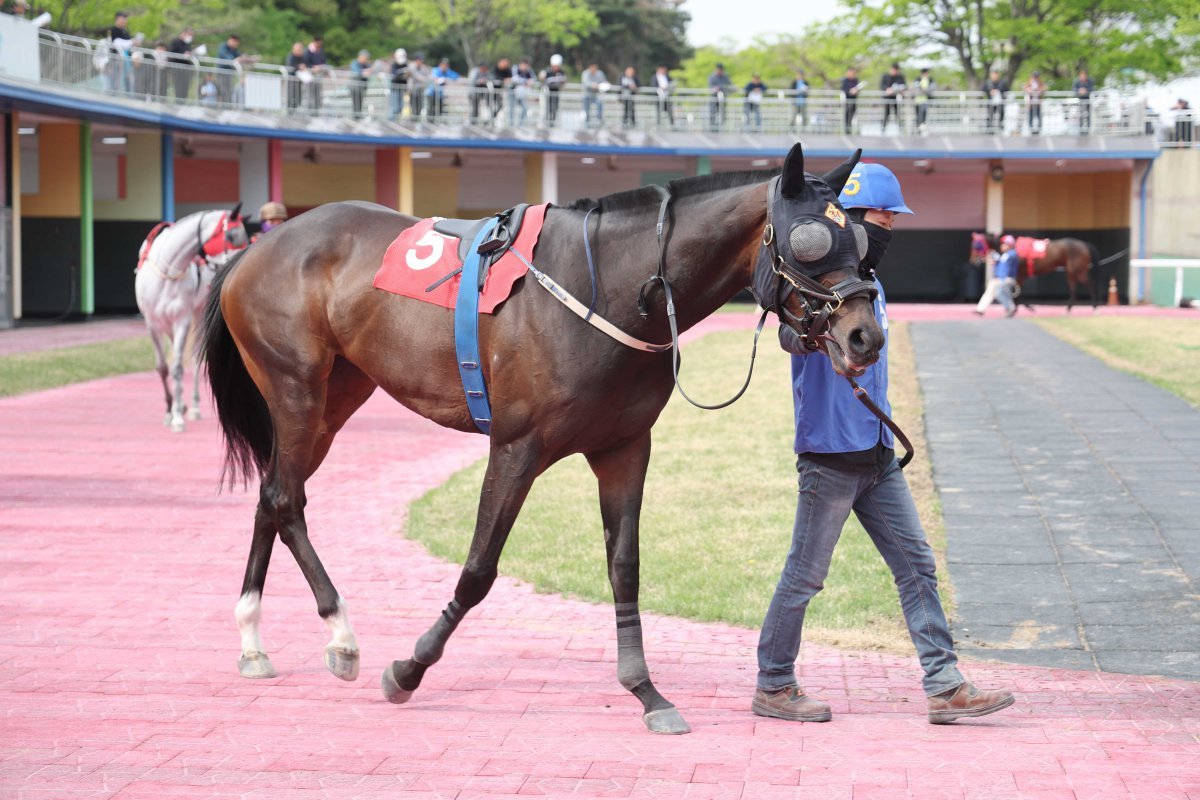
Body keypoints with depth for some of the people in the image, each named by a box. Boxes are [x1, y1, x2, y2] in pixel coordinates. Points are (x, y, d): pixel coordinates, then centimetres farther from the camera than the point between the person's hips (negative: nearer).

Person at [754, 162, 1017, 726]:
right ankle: (773, 687, 13)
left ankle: (945, 687, 7)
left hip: (876, 454, 9)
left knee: (916, 566, 5)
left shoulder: (868, 282, 15)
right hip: (830, 453, -9)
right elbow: (794, 337, -33)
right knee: (805, 575, 1)